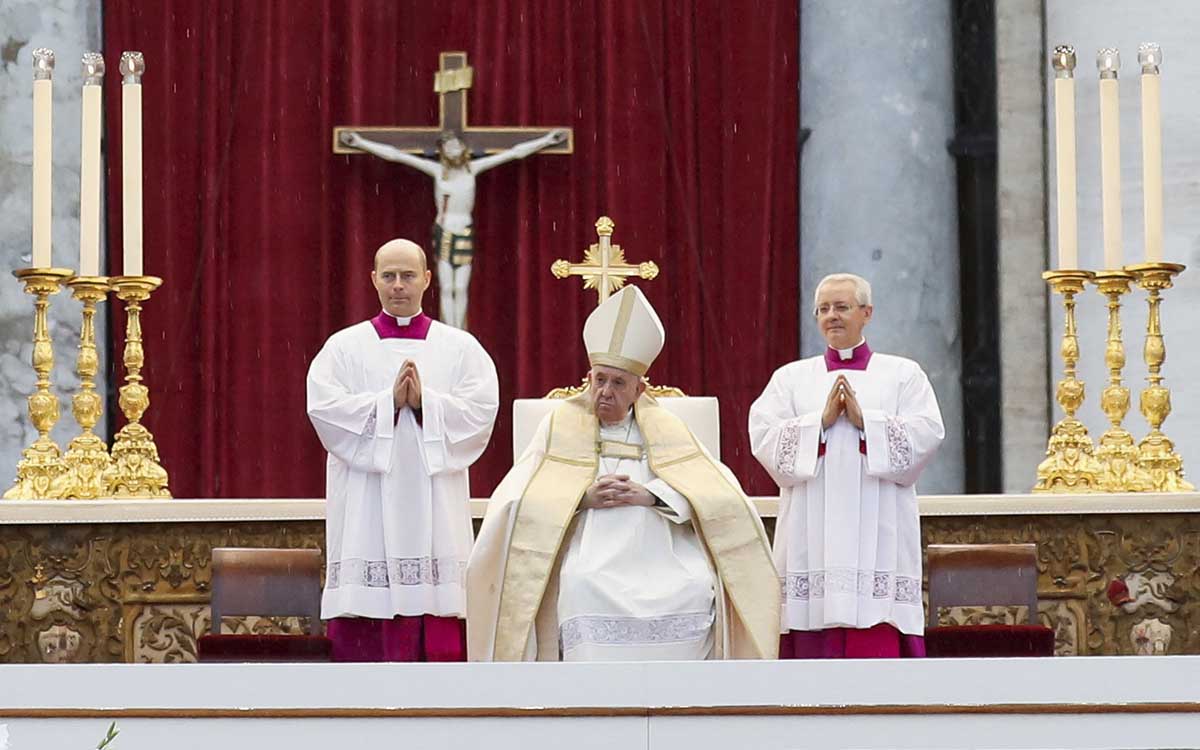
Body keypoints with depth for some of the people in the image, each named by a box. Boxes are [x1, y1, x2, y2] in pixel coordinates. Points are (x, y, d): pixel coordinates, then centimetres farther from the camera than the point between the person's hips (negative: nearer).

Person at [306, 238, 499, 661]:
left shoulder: (460, 348, 10)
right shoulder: (344, 348, 9)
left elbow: (482, 409, -3)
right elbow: (324, 407, -5)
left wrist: (424, 402, -15)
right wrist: (390, 401, -14)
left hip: (434, 509, 1)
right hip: (366, 511, 0)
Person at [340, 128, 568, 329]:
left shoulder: (473, 168, 2)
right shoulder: (437, 170, -1)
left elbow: (515, 153, 4)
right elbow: (395, 155, -1)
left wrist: (547, 140, 6)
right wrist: (361, 142, -1)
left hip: (465, 233, 1)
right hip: (443, 233, -1)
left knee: (461, 289, 0)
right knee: (447, 289, -1)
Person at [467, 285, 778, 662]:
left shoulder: (665, 430, 16)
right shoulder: (563, 425, 13)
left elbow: (718, 492, 0)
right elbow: (518, 501, 2)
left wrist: (646, 495, -11)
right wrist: (584, 498, -11)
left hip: (657, 554, 1)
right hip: (589, 556, -1)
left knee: (697, 589, -29)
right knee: (585, 589, -35)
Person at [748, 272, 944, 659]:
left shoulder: (903, 374, 12)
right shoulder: (791, 377, 15)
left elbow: (927, 433, -3)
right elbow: (763, 437, 1)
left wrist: (864, 420, -10)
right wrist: (822, 420, -9)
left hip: (877, 535, -1)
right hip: (811, 536, 1)